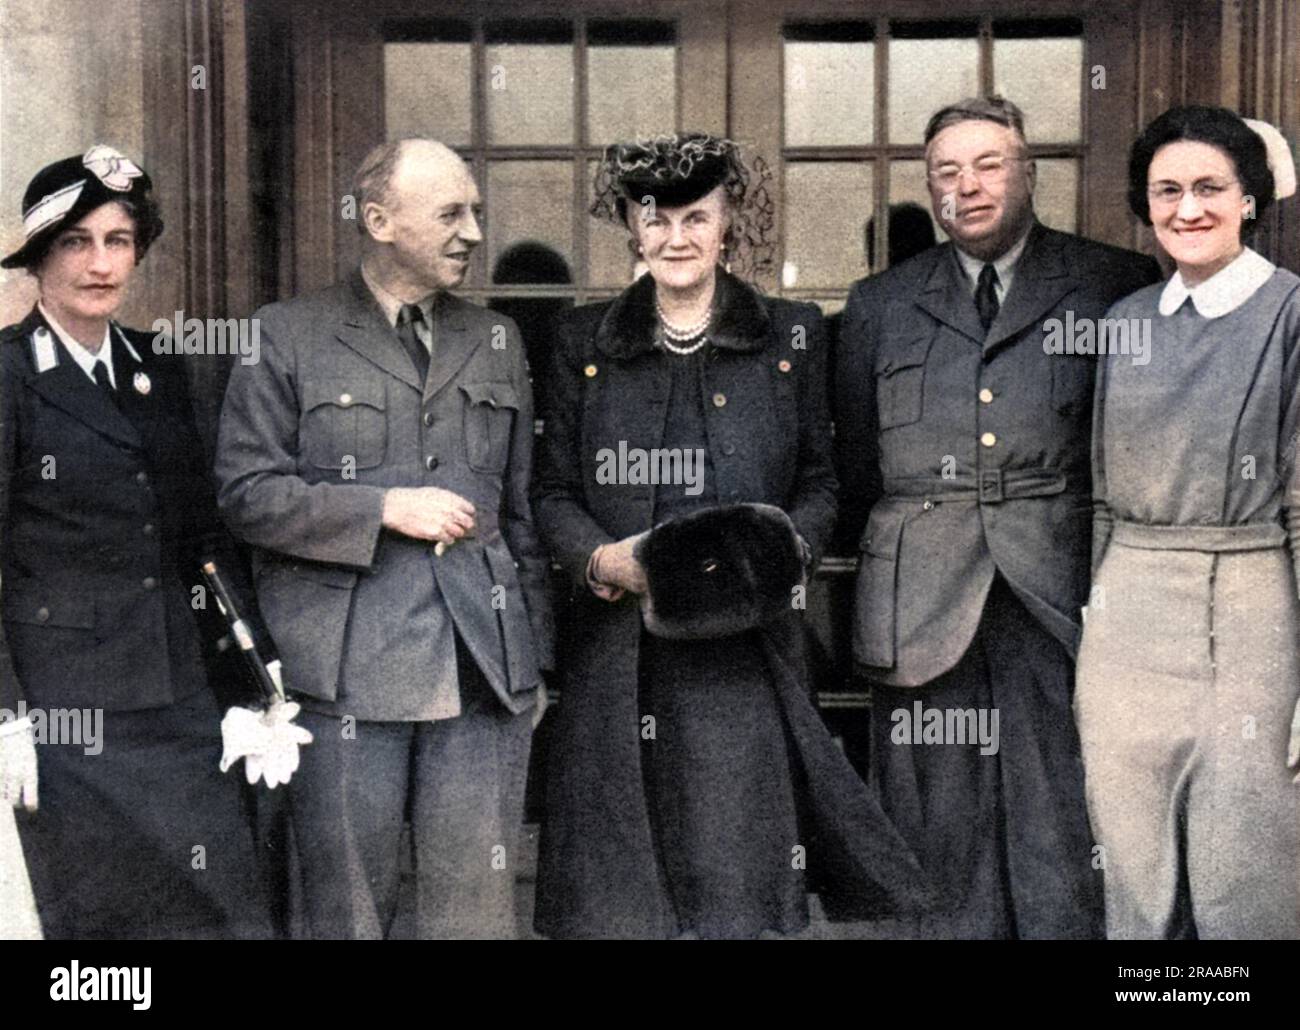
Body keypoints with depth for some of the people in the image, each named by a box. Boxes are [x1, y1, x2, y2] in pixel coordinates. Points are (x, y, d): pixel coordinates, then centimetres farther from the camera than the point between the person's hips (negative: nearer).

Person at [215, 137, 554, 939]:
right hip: (344, 672, -3)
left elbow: (524, 507, 16)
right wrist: (384, 508, -11)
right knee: (349, 909, 7)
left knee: (479, 906, 5)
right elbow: (246, 491, -2)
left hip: (483, 671, 3)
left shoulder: (498, 340, 15)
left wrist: (534, 655, 11)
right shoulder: (288, 337, 3)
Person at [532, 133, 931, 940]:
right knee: (617, 889, 4)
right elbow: (554, 492, 9)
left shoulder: (791, 336, 8)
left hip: (743, 652, 0)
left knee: (735, 872, 0)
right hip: (620, 654, 1)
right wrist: (602, 559, -10)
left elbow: (819, 486, 10)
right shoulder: (585, 341, 10)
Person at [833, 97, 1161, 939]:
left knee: (1062, 826, 1)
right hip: (924, 606, 2)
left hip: (1056, 593, -2)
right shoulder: (881, 305, 15)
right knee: (939, 832, 6)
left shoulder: (1111, 287, 7)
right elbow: (852, 465, 17)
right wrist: (859, 579, 14)